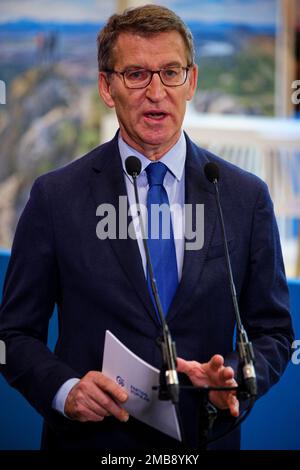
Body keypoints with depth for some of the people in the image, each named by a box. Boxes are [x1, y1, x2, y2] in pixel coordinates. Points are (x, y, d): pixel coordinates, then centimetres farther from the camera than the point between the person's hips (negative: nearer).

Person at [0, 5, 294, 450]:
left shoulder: (246, 197, -1)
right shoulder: (57, 197, -5)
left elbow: (272, 331, 3)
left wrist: (232, 375, -17)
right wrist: (64, 389, -21)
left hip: (205, 440, 2)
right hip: (92, 438, -1)